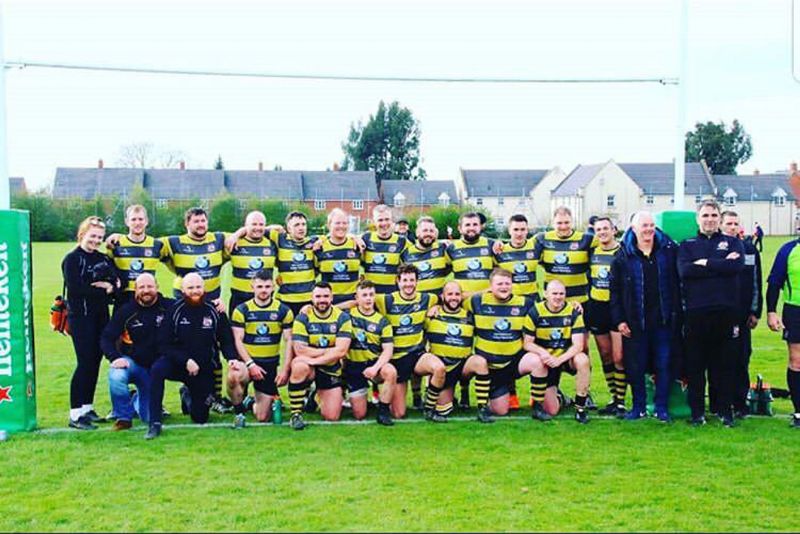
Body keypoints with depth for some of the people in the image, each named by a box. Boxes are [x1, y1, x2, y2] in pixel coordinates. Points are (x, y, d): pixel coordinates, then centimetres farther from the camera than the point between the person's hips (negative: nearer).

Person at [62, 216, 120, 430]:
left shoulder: (103, 259, 16)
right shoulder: (72, 259, -4)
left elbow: (118, 281, 7)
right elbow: (75, 288, -16)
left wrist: (111, 286, -15)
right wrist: (104, 291, -10)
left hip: (100, 316, 7)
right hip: (80, 316, -7)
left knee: (95, 361, 8)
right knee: (85, 362, -10)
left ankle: (87, 408, 19)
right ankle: (75, 414, -6)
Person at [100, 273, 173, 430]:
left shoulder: (169, 307, -9)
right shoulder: (125, 311, -8)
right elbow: (106, 338, -6)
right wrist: (115, 358, -24)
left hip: (156, 367, 1)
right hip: (132, 362, -1)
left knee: (150, 418, 4)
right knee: (116, 376, -38)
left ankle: (137, 401, 42)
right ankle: (123, 416, -14)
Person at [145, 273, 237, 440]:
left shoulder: (214, 311, -6)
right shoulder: (175, 310, -11)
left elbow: (227, 341, 0)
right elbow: (164, 345, -11)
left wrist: (232, 359, -20)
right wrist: (186, 361, -23)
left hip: (204, 369, 2)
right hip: (177, 363, -2)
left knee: (200, 418, 3)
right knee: (157, 369, -36)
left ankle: (189, 396, 39)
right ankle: (155, 424, -29)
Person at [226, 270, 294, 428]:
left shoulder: (283, 311, 2)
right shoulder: (241, 310, -1)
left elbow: (289, 341, 3)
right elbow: (238, 340, -4)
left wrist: (285, 369, -6)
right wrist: (250, 364, -16)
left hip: (270, 365, 1)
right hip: (247, 361, -1)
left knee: (262, 417, 1)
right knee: (234, 376, -39)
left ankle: (254, 404, 40)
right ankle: (239, 412, -11)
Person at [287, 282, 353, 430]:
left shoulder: (342, 318, -6)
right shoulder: (303, 318, -8)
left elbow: (341, 351, -16)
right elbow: (299, 350, -18)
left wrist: (315, 359, -26)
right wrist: (329, 351, -18)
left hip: (332, 369, 1)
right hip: (309, 365, -1)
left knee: (332, 417, -5)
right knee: (299, 366, -39)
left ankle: (318, 395, 31)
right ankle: (296, 414, -23)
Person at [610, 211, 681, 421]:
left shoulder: (670, 250, 2)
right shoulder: (624, 256, 2)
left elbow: (679, 282, 5)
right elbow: (615, 290, 5)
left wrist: (678, 313, 0)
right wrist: (619, 319, -1)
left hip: (664, 319, 0)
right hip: (635, 322, 0)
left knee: (664, 364, 5)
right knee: (635, 366, 6)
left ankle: (661, 407, 16)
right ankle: (638, 406, 19)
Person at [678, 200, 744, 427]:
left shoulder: (733, 243, 12)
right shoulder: (687, 245, 12)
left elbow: (736, 266, -9)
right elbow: (684, 271, -9)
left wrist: (705, 264, -7)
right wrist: (721, 265, -10)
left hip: (726, 312, 0)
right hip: (696, 312, 0)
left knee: (725, 363, 5)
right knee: (695, 364, 3)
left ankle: (725, 410, 16)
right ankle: (697, 411, 13)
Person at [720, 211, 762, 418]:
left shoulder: (749, 249, 8)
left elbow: (756, 282, 10)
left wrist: (755, 312, 6)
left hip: (742, 315, 2)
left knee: (741, 360, 3)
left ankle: (740, 403, 11)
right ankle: (716, 403, 12)